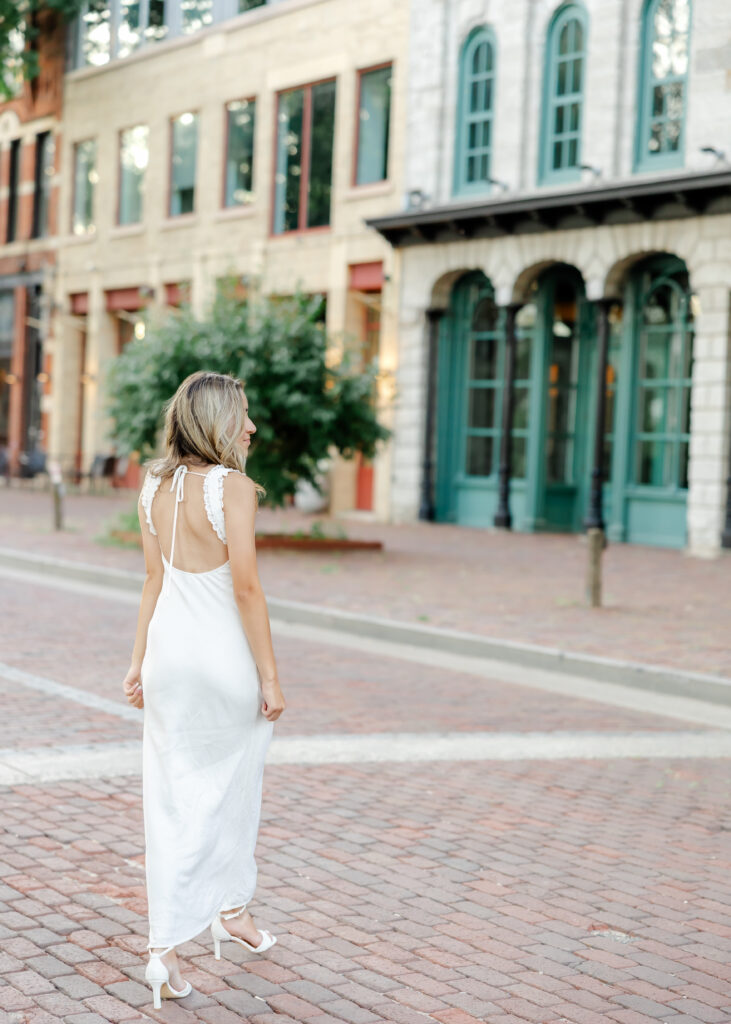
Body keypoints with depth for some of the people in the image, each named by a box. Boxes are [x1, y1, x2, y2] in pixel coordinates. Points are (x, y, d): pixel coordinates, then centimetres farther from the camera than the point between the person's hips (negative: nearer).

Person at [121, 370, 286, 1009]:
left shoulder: (155, 487, 5)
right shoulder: (232, 487, -14)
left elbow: (154, 580, 11)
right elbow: (246, 588, -16)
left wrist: (139, 659, 16)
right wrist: (270, 676, -11)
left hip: (170, 645, 6)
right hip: (225, 652, -6)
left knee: (171, 799, 11)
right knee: (229, 791, 13)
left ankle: (165, 946, 16)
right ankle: (232, 910, 22)